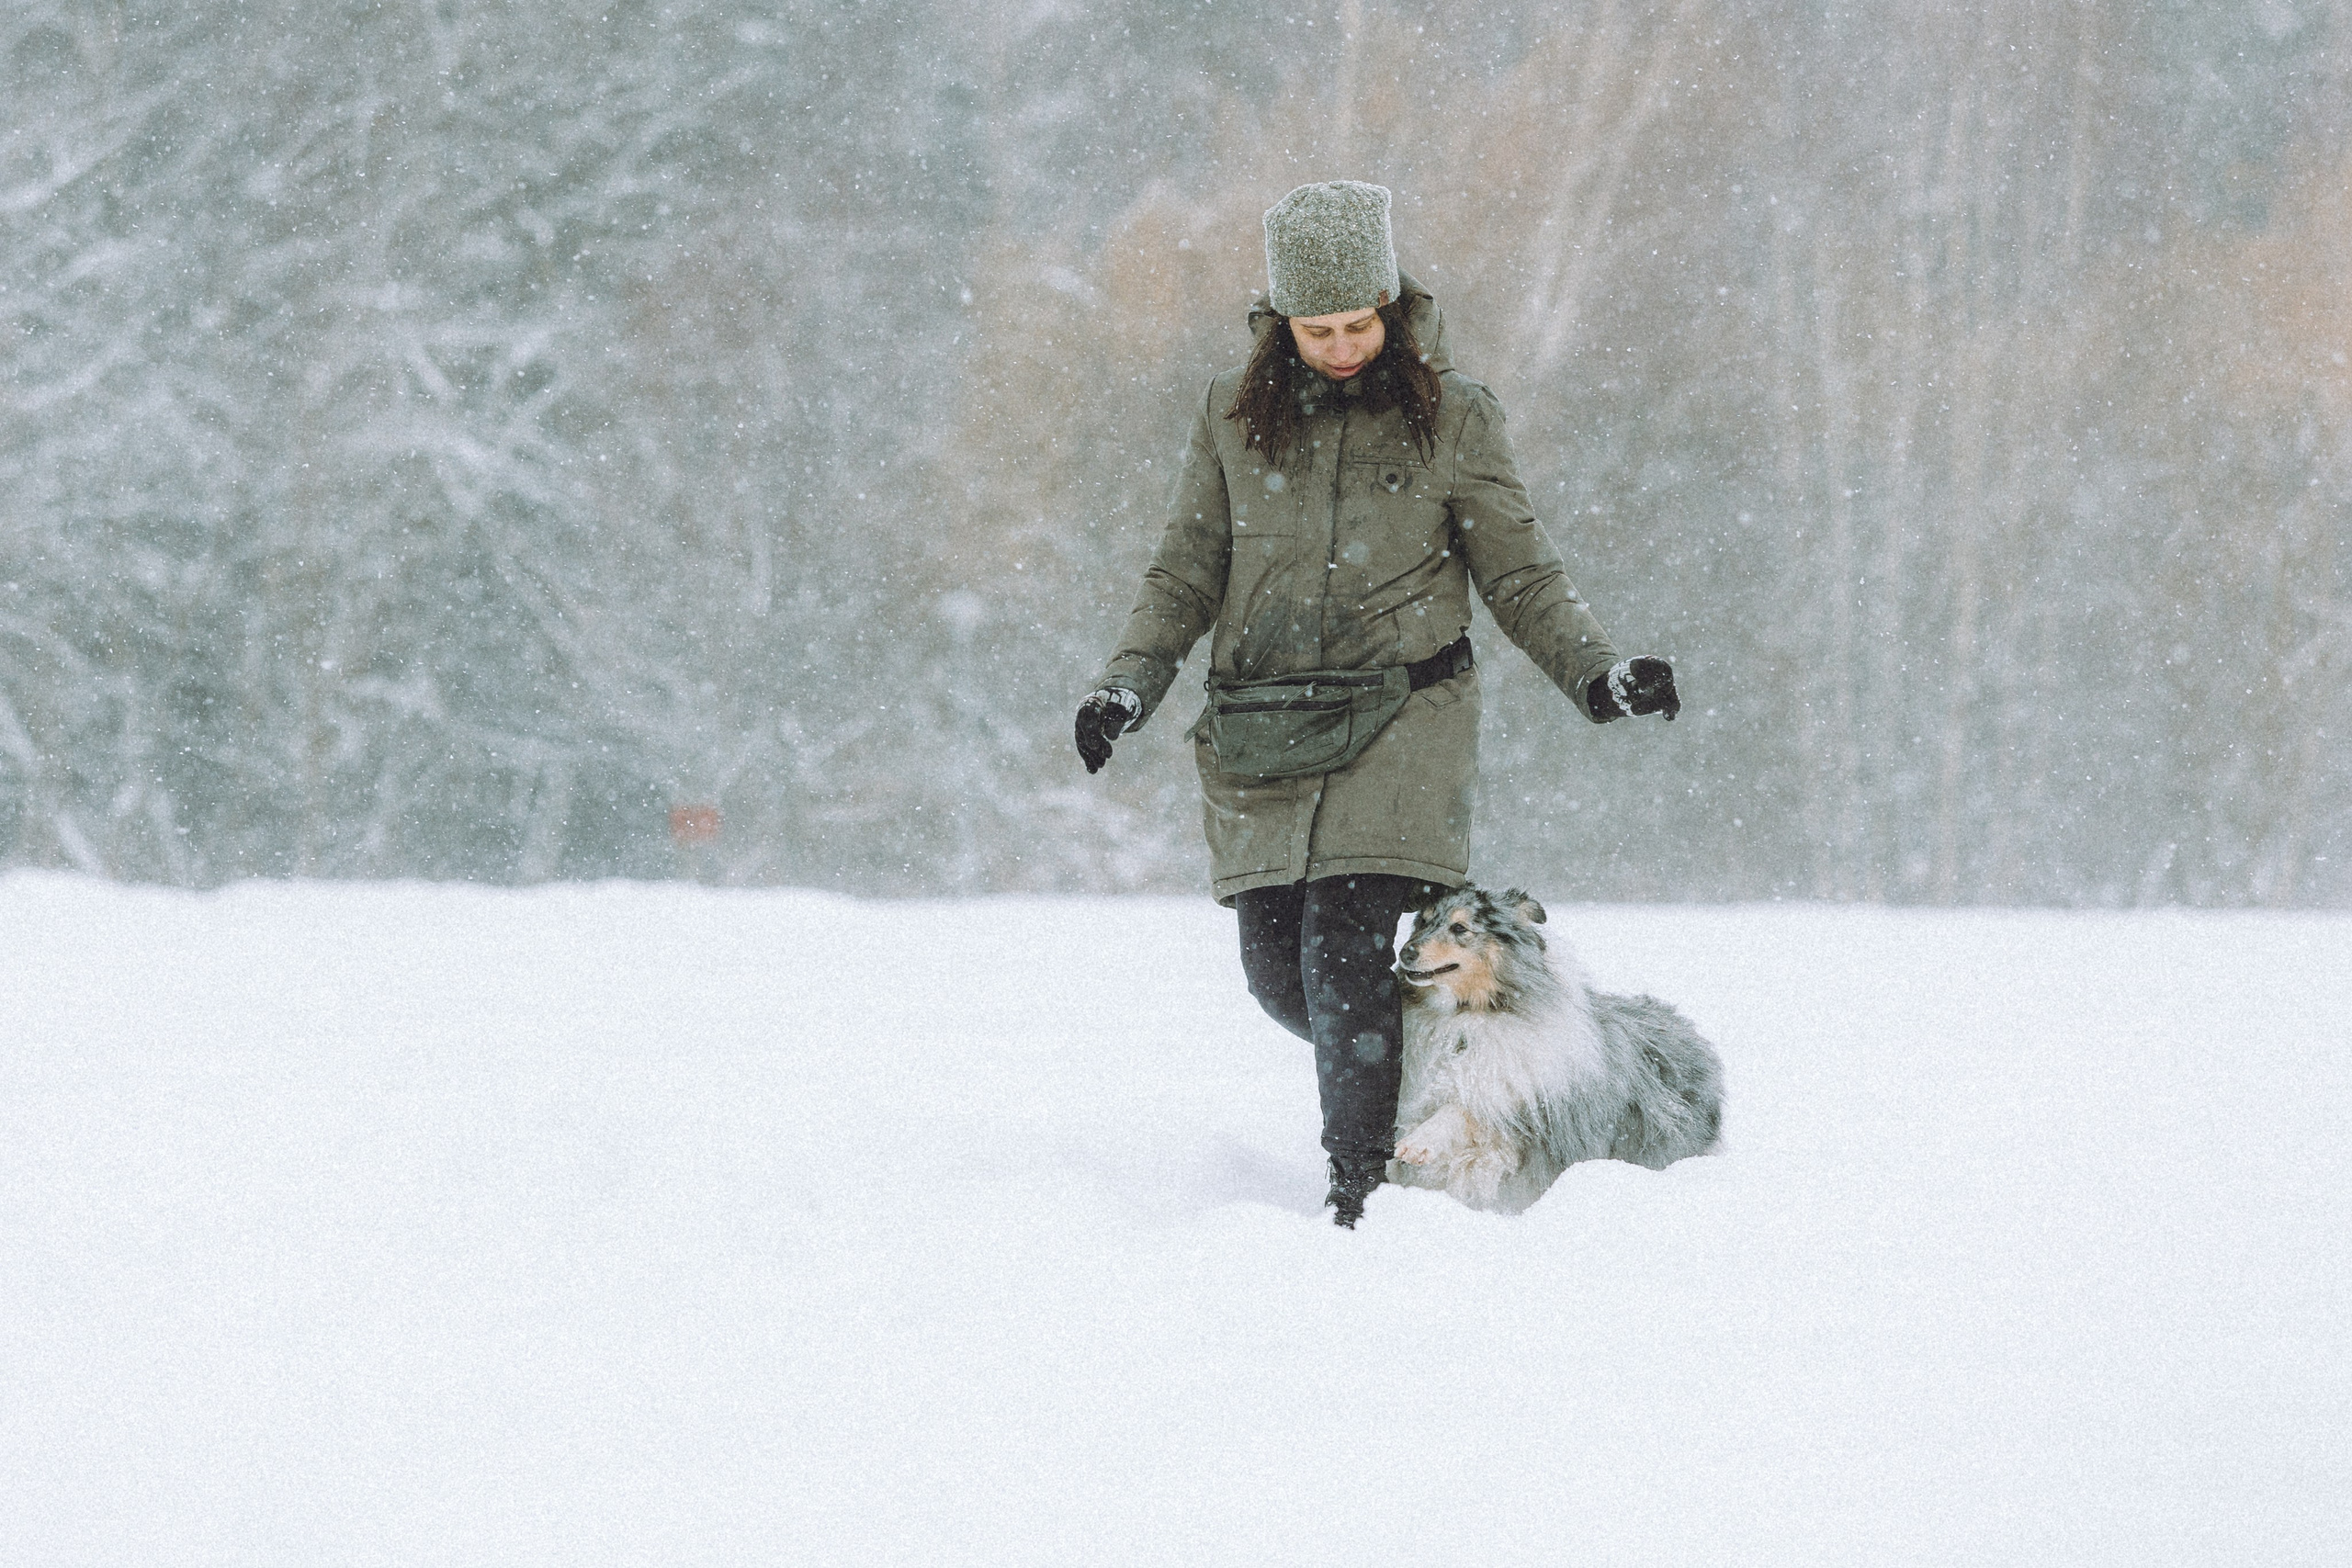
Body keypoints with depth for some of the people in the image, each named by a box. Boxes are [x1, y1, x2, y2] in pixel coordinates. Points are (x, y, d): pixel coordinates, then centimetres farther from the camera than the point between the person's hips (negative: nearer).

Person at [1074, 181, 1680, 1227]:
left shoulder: (1451, 416, 2)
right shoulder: (1235, 417, 7)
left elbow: (1521, 578, 7)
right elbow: (1185, 575, 12)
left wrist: (1596, 674, -8)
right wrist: (1127, 686, -2)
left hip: (1401, 720, -3)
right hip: (1262, 738, 3)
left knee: (1344, 952, -16)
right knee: (1278, 970, 0)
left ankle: (1361, 1194, -11)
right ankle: (1411, 1073, 27)